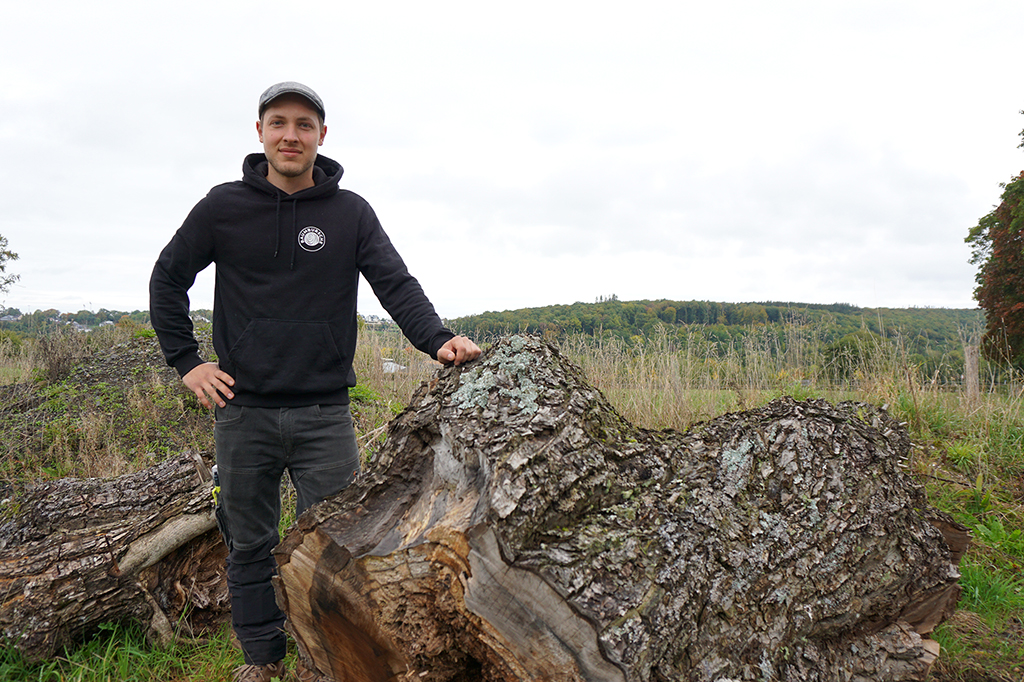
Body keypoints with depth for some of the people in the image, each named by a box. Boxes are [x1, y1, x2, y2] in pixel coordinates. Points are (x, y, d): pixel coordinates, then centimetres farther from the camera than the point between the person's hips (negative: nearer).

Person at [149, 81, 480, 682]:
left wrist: (438, 339, -24)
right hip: (244, 412, 1)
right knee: (249, 544, 11)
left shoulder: (351, 212, 3)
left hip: (326, 413, -1)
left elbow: (397, 284, -6)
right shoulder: (223, 208, 4)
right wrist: (186, 361, 4)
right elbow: (168, 280, 13)